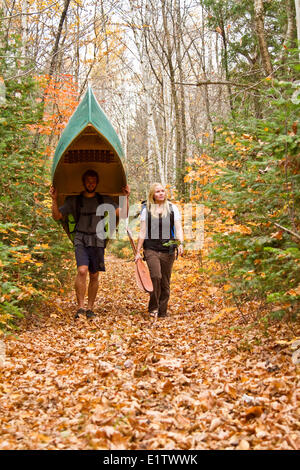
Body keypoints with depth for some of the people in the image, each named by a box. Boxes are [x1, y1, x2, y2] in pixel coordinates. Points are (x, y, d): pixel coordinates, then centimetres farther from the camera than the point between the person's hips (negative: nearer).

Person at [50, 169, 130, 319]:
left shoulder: (104, 200, 11)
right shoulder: (73, 200, 10)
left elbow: (122, 214, 3)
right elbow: (57, 216, 9)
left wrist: (126, 198, -7)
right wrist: (54, 199, -3)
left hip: (97, 241, 2)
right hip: (80, 240, -2)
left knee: (94, 276, 5)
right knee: (82, 271, -21)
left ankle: (90, 308, 16)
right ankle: (80, 307, -14)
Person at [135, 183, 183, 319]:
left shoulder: (173, 208, 8)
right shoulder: (146, 209, 7)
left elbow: (178, 229, 2)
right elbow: (142, 232, 7)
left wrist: (180, 244, -15)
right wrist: (138, 251, 4)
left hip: (168, 249, 1)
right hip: (151, 248, -1)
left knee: (165, 282, 4)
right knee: (156, 276, -20)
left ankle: (162, 312, 16)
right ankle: (153, 307, -4)